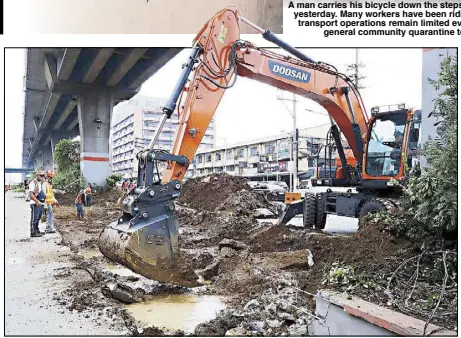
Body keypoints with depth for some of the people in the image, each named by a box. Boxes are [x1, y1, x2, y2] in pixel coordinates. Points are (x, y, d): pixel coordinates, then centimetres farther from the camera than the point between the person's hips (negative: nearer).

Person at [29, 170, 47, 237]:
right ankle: (33, 232, -2)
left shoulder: (41, 183, 17)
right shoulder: (33, 183, -11)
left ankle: (37, 231, 24)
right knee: (34, 218, -6)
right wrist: (37, 201, -26)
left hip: (41, 203, 9)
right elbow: (31, 194, -19)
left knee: (38, 218, 15)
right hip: (35, 204, -9)